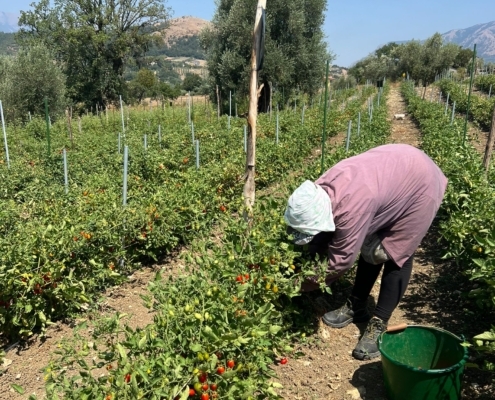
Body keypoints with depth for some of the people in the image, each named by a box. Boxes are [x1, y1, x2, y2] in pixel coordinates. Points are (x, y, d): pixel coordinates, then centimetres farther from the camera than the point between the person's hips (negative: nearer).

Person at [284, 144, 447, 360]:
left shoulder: (351, 208, -40)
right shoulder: (320, 191, -17)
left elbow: (341, 258, -26)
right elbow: (321, 238, -3)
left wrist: (310, 283, -13)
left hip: (421, 182, -7)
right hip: (394, 172, 8)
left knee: (396, 255, -6)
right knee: (371, 245, 10)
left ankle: (378, 325, 3)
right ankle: (356, 306, 22)